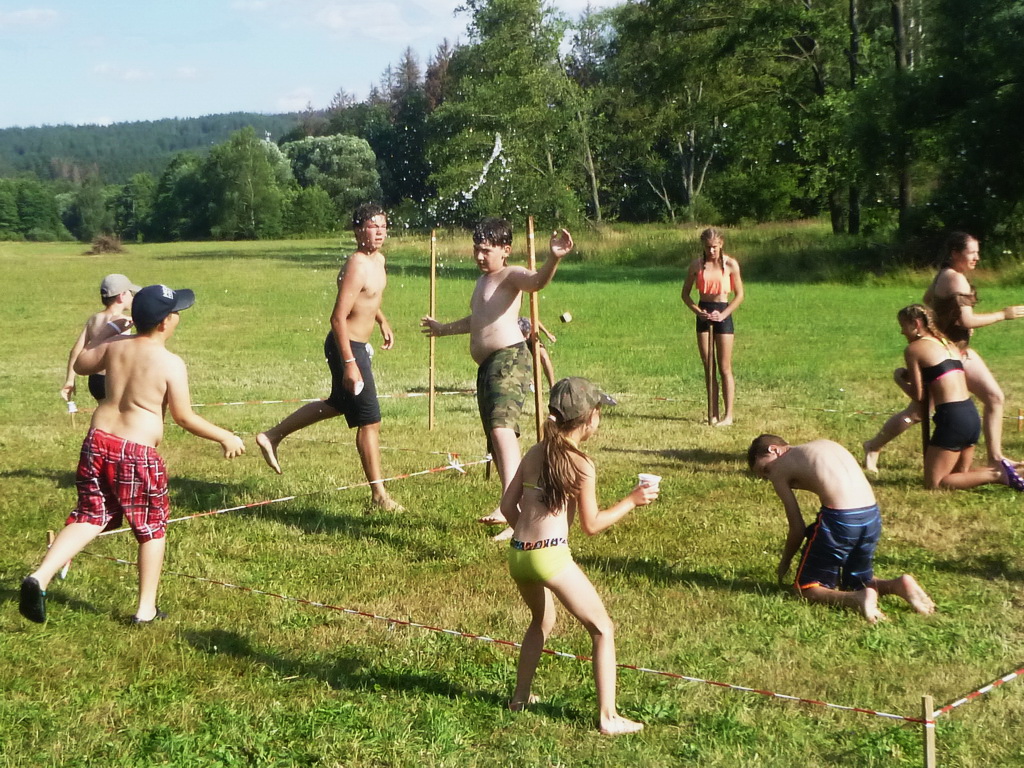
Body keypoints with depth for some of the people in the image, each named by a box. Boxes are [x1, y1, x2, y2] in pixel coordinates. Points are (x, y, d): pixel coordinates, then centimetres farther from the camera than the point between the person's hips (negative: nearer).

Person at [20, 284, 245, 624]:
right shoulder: (171, 363, -13)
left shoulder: (115, 345, 3)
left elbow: (81, 365, 21)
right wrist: (225, 437, 1)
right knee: (152, 528, 13)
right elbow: (184, 417, -10)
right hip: (138, 453, -5)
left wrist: (104, 330, 29)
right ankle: (146, 609, 18)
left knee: (89, 517, 15)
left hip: (97, 442, 5)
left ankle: (40, 576, -5)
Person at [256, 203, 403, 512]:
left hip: (357, 345, 10)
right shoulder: (356, 267, -23)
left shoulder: (378, 261, 7)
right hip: (347, 347, -10)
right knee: (369, 421, -5)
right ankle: (379, 496, 4)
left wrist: (383, 322, 25)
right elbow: (338, 318, -27)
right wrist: (349, 364, -29)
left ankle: (272, 436, 37)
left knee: (337, 404, 27)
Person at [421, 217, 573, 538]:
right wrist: (444, 328, 57)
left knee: (502, 427, -28)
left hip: (509, 359, -10)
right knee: (495, 441, 9)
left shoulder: (511, 276, -3)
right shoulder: (482, 281, 25)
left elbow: (537, 281, -27)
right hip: (486, 367, 10)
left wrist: (554, 258, -48)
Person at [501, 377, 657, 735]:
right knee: (603, 629, 6)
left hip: (517, 554, 7)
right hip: (551, 557, -7)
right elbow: (591, 524, -3)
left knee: (541, 621, 33)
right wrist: (631, 501, 6)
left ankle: (520, 697, 40)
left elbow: (507, 505, 12)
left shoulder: (534, 453, 11)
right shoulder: (580, 463, -8)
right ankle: (608, 717, 3)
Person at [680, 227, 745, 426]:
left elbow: (739, 295, -1)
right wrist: (698, 311, -8)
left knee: (724, 368, -3)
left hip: (722, 314, -3)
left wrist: (723, 314, -13)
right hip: (703, 315, 3)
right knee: (707, 366, 5)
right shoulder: (697, 265, 2)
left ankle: (728, 415, 0)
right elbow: (685, 293, 8)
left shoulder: (731, 264, -5)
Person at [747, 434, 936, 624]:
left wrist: (784, 562, 18)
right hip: (872, 517, 7)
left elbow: (798, 529, 2)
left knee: (806, 588, 9)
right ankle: (899, 585, 1)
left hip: (839, 518, -7)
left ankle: (857, 599, -16)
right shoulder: (825, 445, 24)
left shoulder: (778, 468, 5)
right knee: (856, 582, 28)